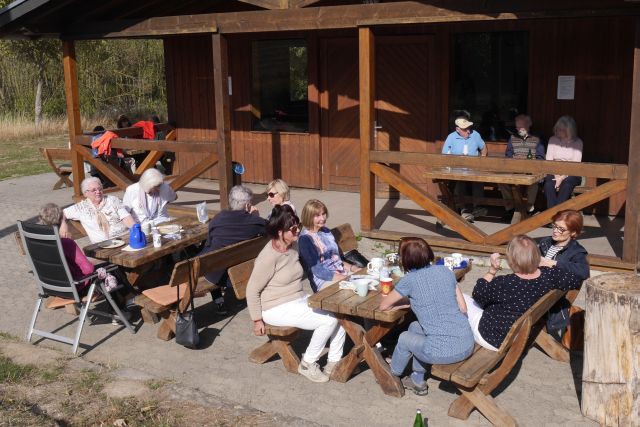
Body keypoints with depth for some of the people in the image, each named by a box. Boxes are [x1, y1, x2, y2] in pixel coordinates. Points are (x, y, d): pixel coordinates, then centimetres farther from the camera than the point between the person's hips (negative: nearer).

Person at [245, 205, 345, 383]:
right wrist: (257, 320, -11)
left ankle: (334, 361, 2)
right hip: (277, 308, -8)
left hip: (300, 299, 8)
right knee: (328, 320, -21)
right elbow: (252, 290, -15)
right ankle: (307, 364, -3)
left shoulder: (293, 248, 2)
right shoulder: (268, 257, -22)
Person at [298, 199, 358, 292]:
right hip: (324, 281, -8)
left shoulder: (326, 231, 16)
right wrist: (345, 278, -19)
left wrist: (353, 268, 3)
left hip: (341, 272, 8)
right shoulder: (305, 239, -7)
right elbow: (316, 269, -13)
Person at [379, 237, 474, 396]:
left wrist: (409, 300, 23)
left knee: (405, 338, 23)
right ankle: (417, 381, 40)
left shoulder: (410, 280, -7)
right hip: (468, 345, 6)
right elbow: (463, 308, 11)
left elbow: (383, 305, 7)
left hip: (445, 352, -5)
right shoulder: (445, 271, 7)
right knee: (415, 327, 27)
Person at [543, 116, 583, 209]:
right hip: (554, 172, 2)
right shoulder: (553, 140, 5)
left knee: (566, 184, -35)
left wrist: (562, 177, -20)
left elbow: (576, 163, -8)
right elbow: (548, 160, 0)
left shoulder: (578, 142, -2)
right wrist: (556, 176, -14)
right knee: (549, 183, -31)